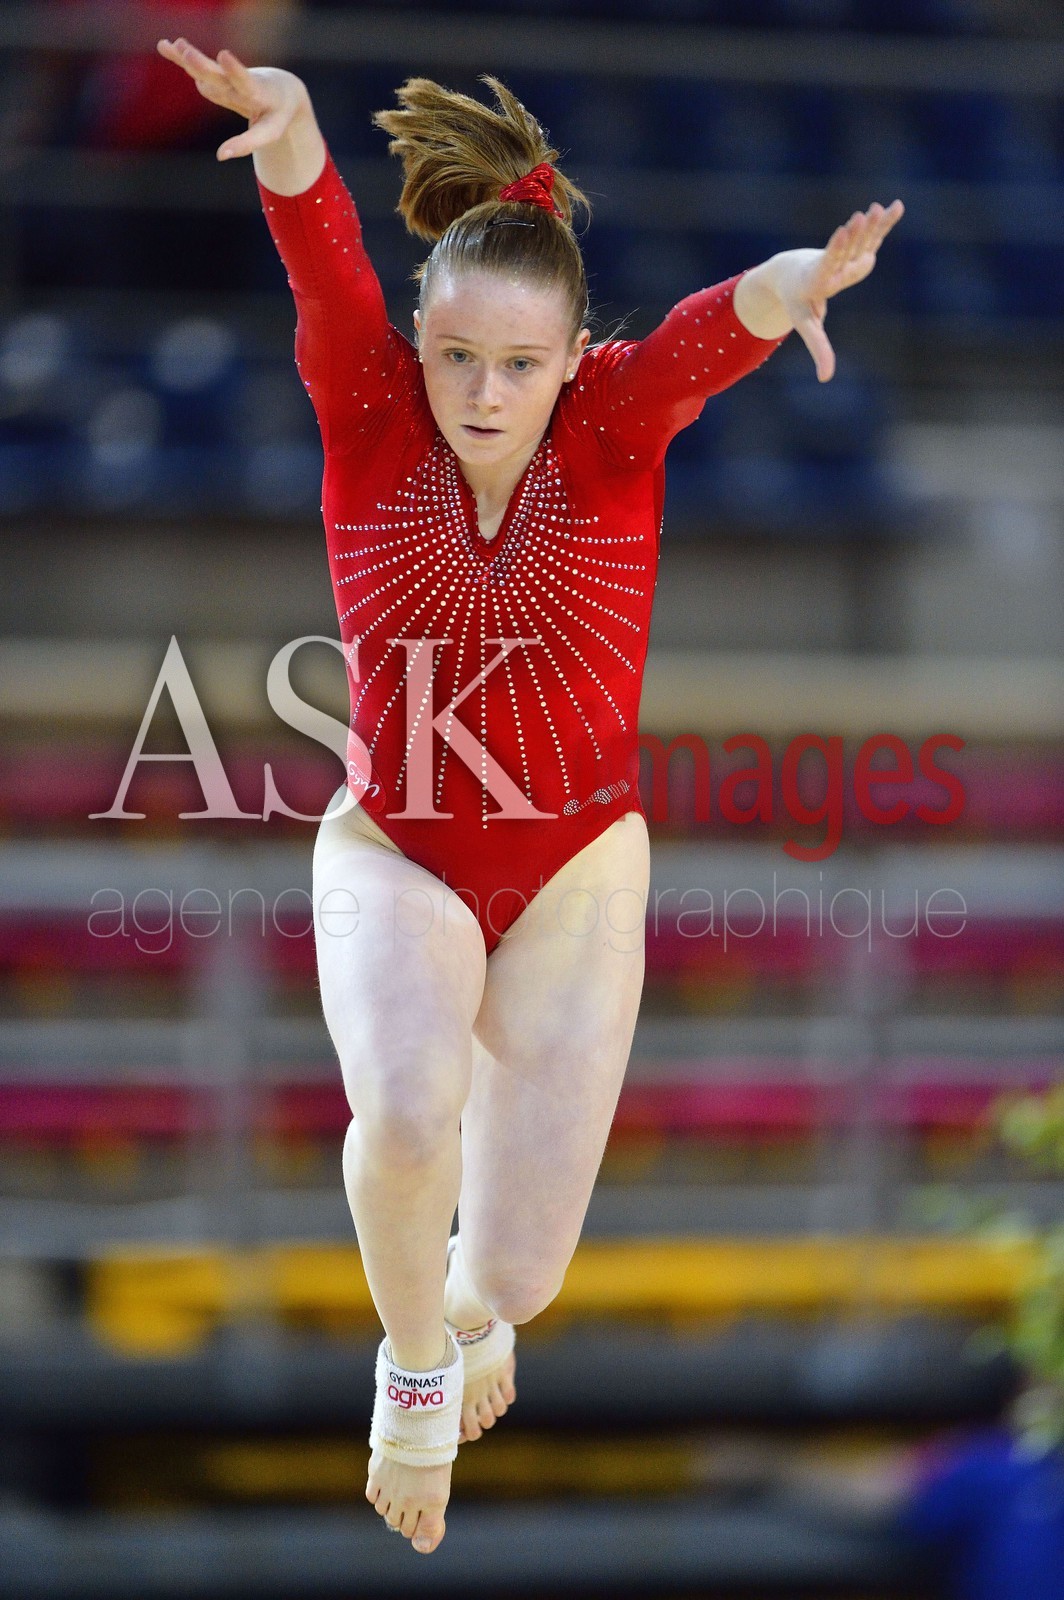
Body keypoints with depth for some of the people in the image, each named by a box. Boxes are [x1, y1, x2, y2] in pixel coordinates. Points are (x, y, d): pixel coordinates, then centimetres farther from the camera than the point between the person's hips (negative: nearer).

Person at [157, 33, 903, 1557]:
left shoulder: (615, 426, -14)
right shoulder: (373, 415, -13)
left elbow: (709, 331, -36)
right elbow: (327, 269, -32)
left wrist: (794, 286, -59)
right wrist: (289, 135, -54)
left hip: (577, 868, 1)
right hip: (395, 856, -1)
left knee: (518, 1267, 7)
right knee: (407, 1112, -33)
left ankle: (473, 1306, 48)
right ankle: (413, 1361, -1)